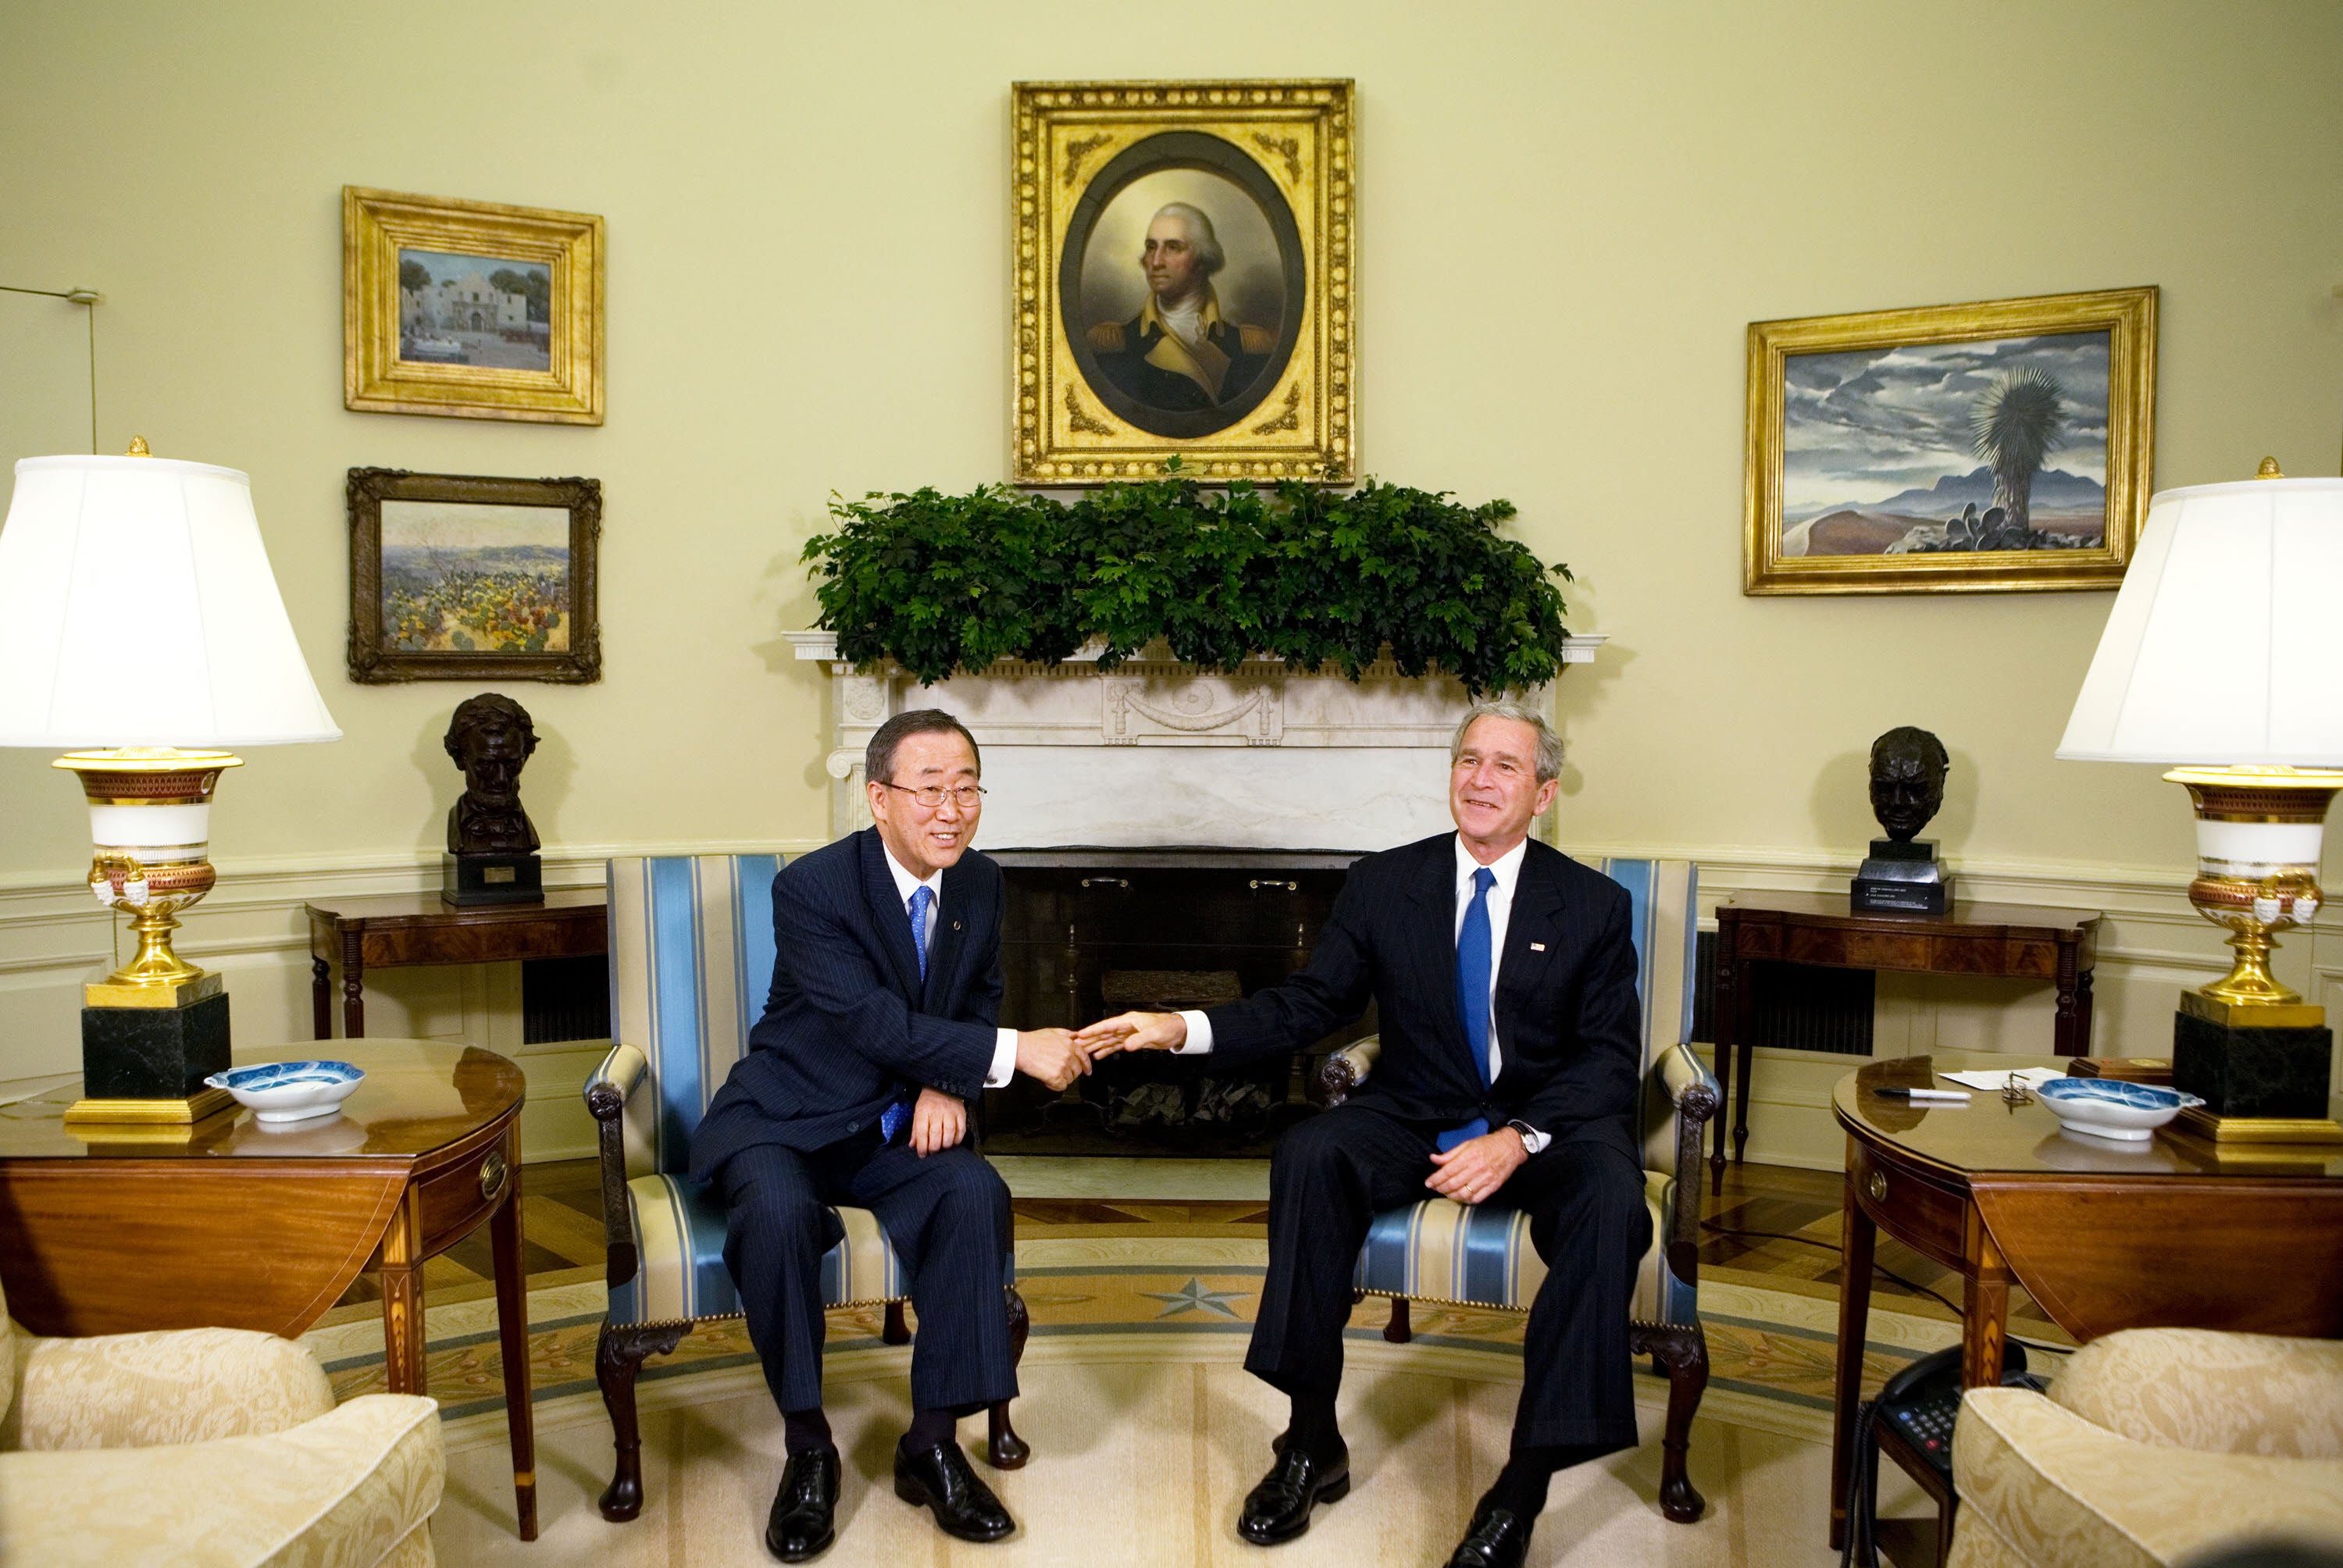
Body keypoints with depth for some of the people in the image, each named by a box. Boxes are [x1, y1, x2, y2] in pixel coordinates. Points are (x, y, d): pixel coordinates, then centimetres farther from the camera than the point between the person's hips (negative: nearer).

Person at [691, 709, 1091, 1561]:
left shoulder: (979, 883, -1)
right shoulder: (811, 886, -19)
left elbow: (980, 999, 13)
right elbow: (873, 1021, -27)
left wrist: (949, 1083, -8)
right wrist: (1012, 1051, -32)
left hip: (900, 1128, 4)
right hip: (788, 1122, -4)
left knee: (976, 1193, -26)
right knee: (777, 1211, -35)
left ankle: (931, 1443, -12)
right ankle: (807, 1448, -13)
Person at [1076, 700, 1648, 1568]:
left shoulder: (1593, 905, 0)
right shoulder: (1382, 885, 5)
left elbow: (1610, 1059, -5)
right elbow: (1310, 1002, 4)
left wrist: (1518, 1137, -22)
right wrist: (1184, 1029, -12)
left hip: (1545, 1123, -1)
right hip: (1415, 1119, 2)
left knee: (1610, 1199, -34)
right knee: (1308, 1155, -29)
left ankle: (1522, 1490, -27)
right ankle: (1312, 1446, -16)